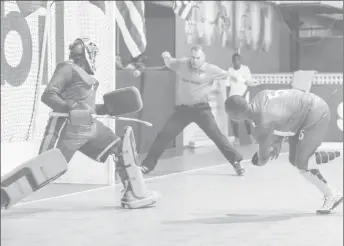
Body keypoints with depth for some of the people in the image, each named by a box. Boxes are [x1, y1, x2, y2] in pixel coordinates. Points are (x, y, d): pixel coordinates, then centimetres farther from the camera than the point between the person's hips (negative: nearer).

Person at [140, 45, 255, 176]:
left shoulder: (211, 69, -8)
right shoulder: (182, 64, 1)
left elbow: (228, 75, -7)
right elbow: (169, 64, 18)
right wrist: (166, 57, 0)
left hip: (201, 108, -2)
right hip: (183, 108, 2)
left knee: (216, 135, -12)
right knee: (164, 135, -2)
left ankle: (236, 162, -4)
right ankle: (147, 164, 7)